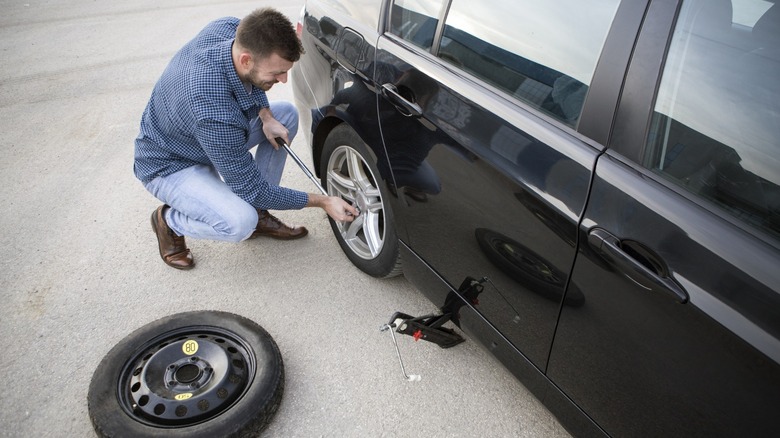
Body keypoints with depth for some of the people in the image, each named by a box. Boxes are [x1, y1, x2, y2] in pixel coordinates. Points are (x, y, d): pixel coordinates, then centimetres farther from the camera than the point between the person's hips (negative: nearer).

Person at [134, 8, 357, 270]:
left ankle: (258, 214, 5)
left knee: (287, 115, -2)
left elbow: (251, 82, 5)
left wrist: (265, 115, -13)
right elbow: (252, 189, -29)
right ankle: (168, 221, 2)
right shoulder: (216, 115, -41)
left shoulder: (232, 28, -21)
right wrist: (322, 202, -23)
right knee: (240, 223, -32)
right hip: (168, 165, -8)